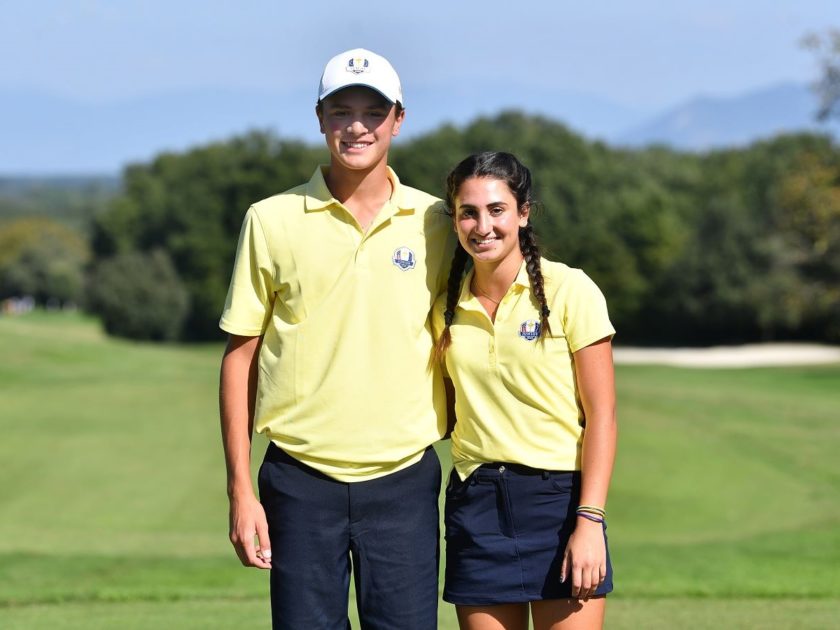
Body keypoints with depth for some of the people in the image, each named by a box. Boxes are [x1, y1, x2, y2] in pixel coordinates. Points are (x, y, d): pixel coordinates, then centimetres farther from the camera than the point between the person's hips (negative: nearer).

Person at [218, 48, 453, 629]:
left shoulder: (435, 223, 4)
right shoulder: (271, 221, 1)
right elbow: (240, 357, 3)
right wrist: (240, 489, -1)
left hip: (403, 478, 1)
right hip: (301, 480, -1)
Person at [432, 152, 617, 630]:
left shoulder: (570, 291, -5)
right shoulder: (448, 307, 8)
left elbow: (601, 415, -8)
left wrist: (589, 521, -14)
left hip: (558, 498, -4)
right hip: (476, 501, 4)